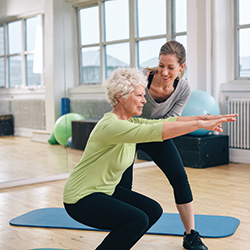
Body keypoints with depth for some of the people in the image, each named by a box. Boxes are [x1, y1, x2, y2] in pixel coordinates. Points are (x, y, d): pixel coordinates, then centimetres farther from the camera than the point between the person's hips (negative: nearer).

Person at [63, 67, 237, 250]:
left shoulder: (130, 123, 3)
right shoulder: (111, 125, -26)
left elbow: (166, 122, 0)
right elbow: (158, 131, -35)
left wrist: (205, 118, -8)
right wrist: (201, 124, -30)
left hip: (106, 190, 10)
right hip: (81, 199, -10)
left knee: (153, 211, 6)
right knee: (137, 220, -25)